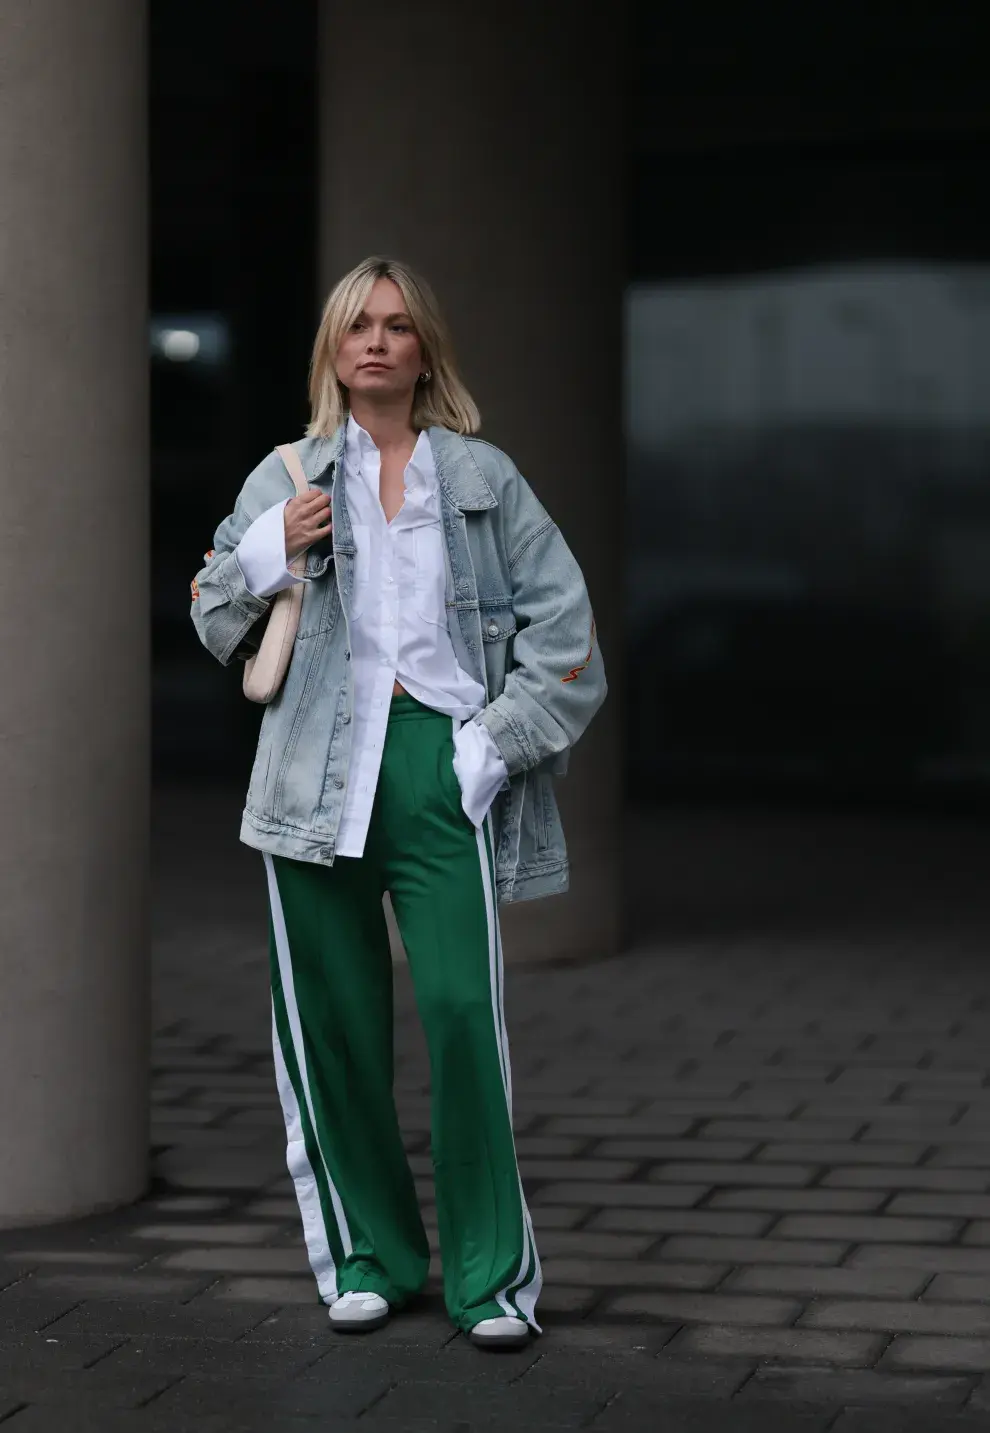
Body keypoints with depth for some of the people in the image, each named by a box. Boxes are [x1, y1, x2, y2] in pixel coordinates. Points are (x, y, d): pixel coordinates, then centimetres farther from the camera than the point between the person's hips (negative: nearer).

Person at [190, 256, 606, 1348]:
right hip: (320, 772, 2)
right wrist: (269, 553, -6)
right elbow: (218, 622, 13)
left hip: (440, 764, -2)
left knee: (462, 1009, -12)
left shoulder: (483, 478, 9)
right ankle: (366, 1255, 18)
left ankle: (491, 1274, -4)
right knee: (333, 1018, 3)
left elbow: (562, 623, 7)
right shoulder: (286, 477, 12)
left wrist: (503, 738, -3)